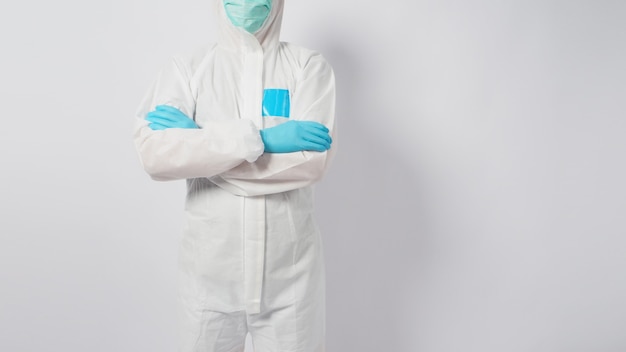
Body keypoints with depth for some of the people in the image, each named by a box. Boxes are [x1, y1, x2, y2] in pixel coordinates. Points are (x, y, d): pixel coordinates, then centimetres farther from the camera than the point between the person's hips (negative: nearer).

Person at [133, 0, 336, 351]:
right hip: (211, 268, 1)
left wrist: (199, 139, -14)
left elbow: (312, 161, -15)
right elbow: (155, 154, -14)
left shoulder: (309, 65, -1)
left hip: (289, 269, 0)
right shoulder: (186, 69, 1)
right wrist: (259, 139, -22)